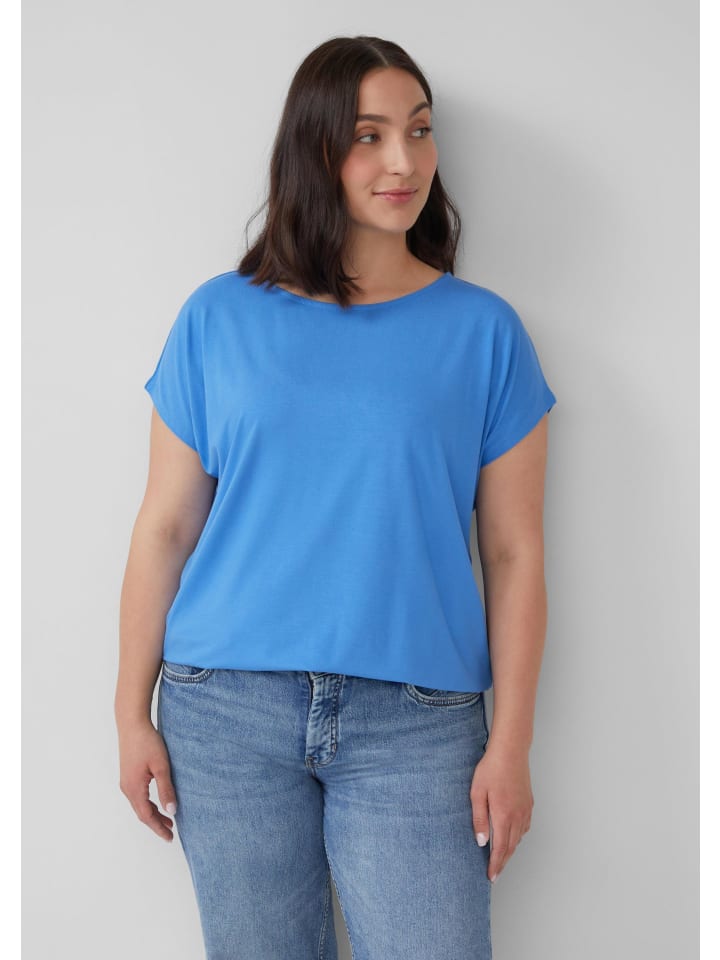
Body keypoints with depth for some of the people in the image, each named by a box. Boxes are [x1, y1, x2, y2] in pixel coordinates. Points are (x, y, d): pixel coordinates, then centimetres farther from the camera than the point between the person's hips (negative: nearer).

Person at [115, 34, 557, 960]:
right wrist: (132, 714, 3)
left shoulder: (482, 329, 3)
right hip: (227, 711, 1)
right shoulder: (219, 318, 4)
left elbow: (514, 553, 1)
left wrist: (510, 744, -3)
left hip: (415, 723, 0)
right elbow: (165, 527, 5)